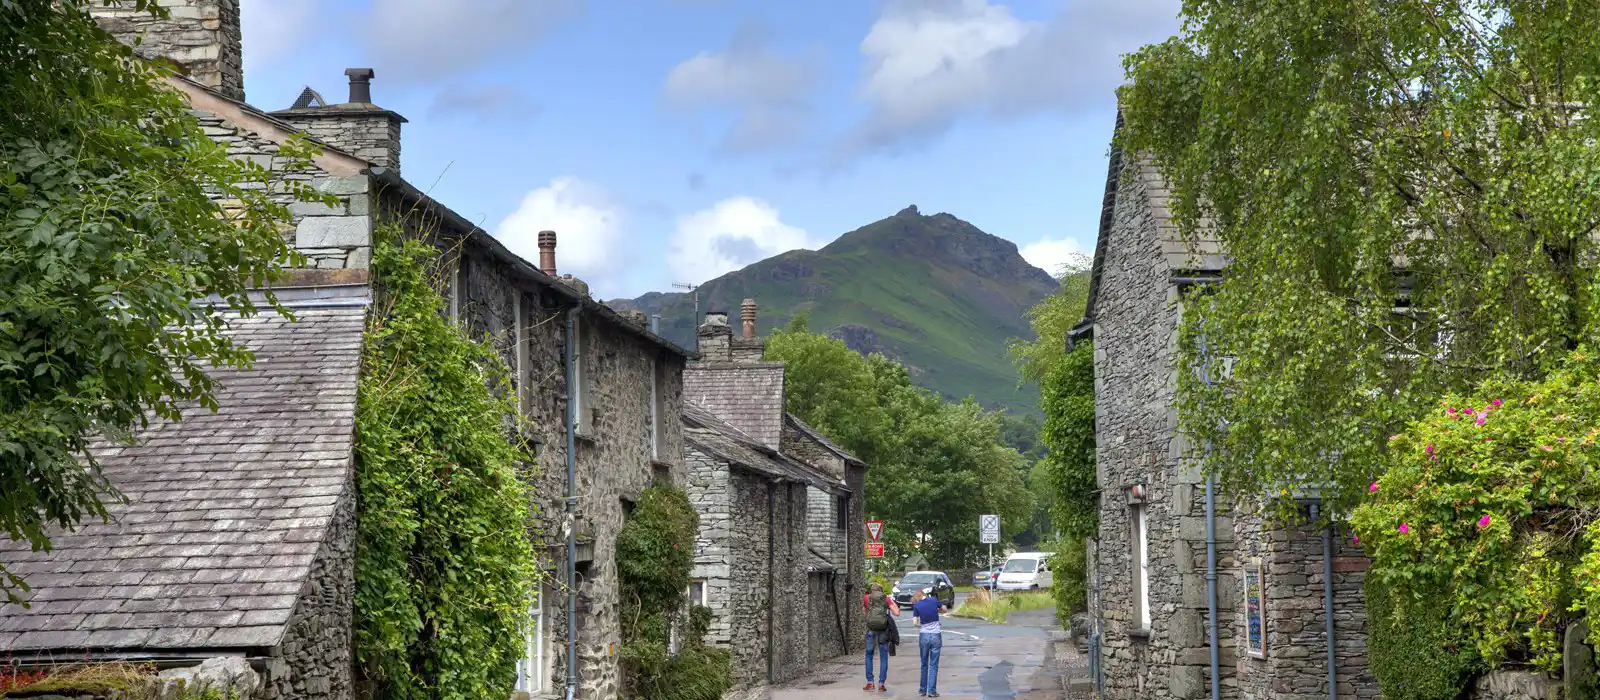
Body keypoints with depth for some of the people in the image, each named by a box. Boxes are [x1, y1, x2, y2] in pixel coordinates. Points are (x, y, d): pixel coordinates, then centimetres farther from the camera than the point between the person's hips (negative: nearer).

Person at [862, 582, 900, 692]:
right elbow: (897, 613, 0)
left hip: (871, 629, 0)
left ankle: (870, 683, 11)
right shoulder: (886, 599, 6)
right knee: (883, 658, 8)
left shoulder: (866, 598, 8)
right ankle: (881, 684, 3)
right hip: (883, 629, 0)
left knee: (869, 655, 15)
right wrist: (893, 603, 15)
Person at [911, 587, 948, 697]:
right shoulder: (934, 600, -3)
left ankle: (922, 690, 17)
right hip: (936, 635, 0)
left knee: (924, 665, 14)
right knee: (933, 665, 3)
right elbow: (944, 609, 13)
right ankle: (932, 691, 0)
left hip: (924, 635, 0)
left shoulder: (917, 605, -5)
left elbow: (915, 622, -4)